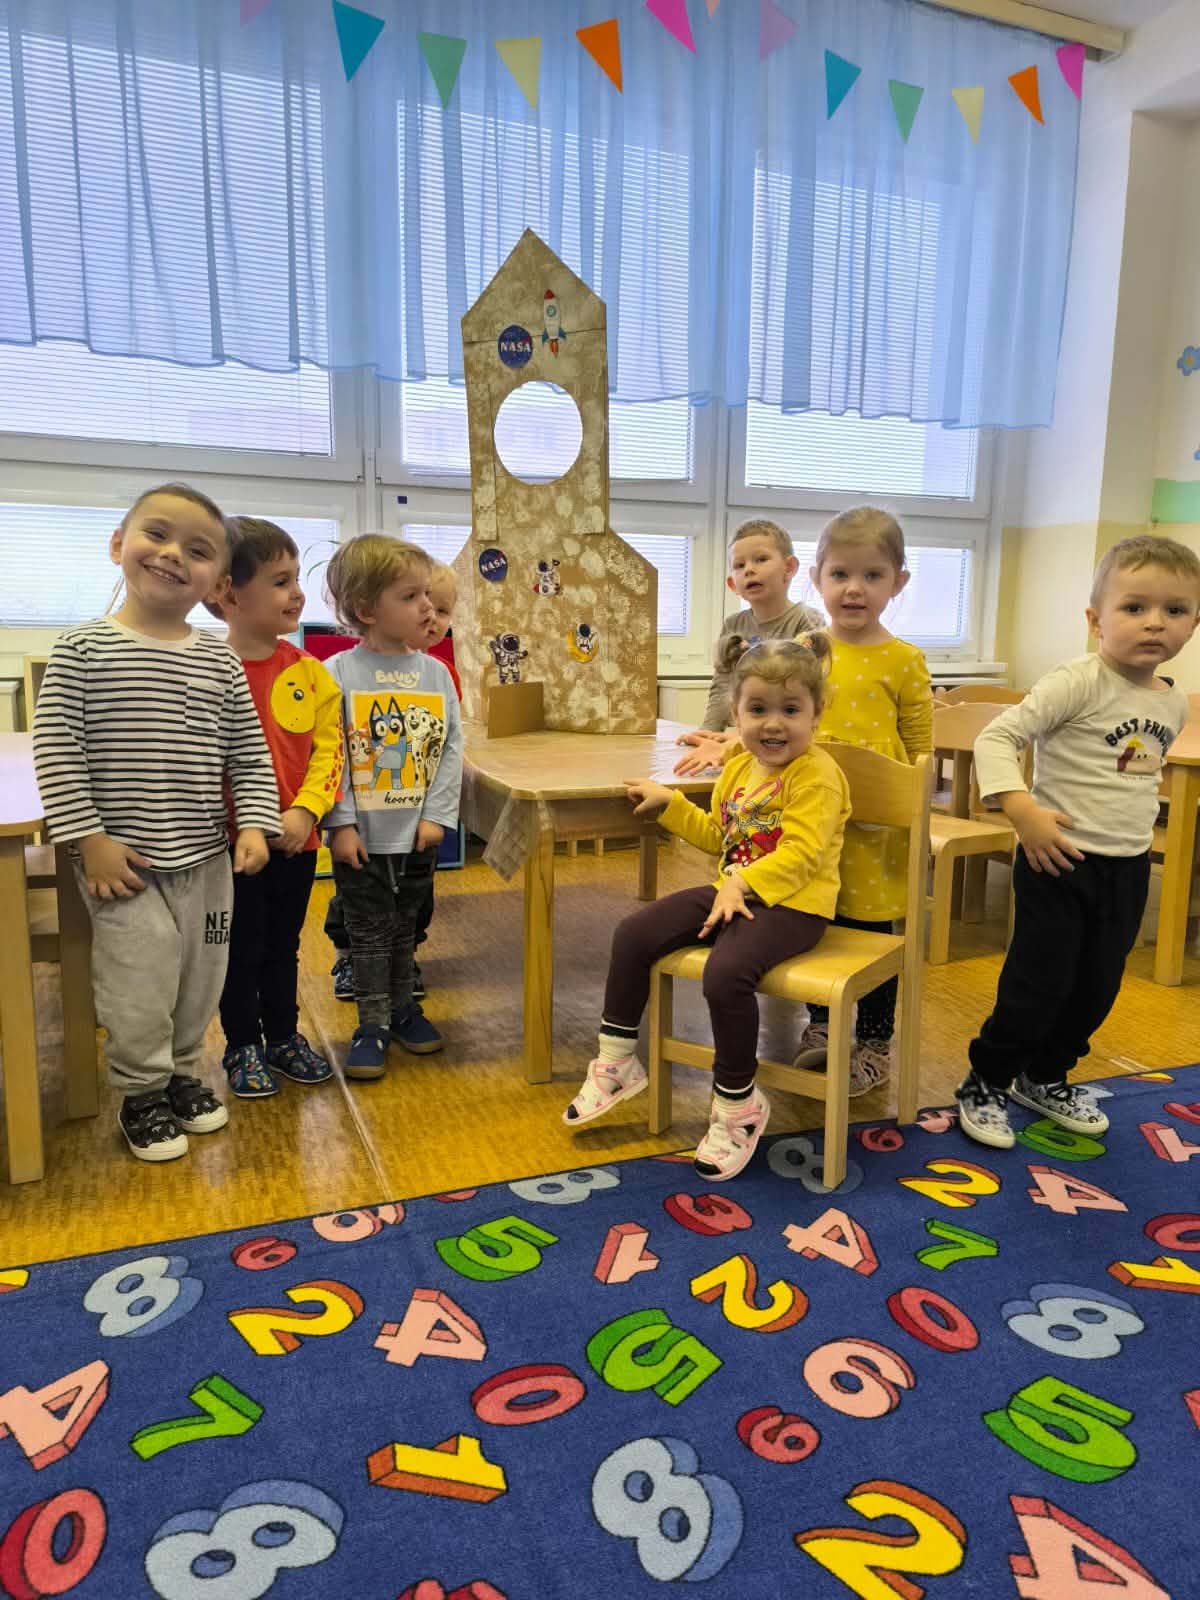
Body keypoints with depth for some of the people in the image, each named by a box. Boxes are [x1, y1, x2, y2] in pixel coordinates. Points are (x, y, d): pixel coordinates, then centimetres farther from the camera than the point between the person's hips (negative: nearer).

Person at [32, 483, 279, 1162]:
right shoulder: (83, 649, -6)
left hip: (206, 857, 4)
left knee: (200, 978, 15)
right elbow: (56, 750, -9)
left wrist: (254, 824, -5)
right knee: (139, 981, 1)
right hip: (123, 859, -3)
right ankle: (143, 1093, 24)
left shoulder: (221, 661, 3)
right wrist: (90, 837, -14)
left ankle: (182, 1073, 38)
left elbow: (250, 752, 5)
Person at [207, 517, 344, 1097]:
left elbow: (328, 748, -2)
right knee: (242, 950, 12)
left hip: (296, 839, 4)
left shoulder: (308, 671, -1)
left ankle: (283, 1036, 36)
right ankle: (242, 1046, 30)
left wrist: (305, 812, -14)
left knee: (283, 945, 19)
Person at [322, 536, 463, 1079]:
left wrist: (436, 814, -5)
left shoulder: (435, 673, 2)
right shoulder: (339, 674, -10)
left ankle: (402, 1006, 34)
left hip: (418, 834, 4)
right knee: (369, 932, 7)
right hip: (362, 836, -3)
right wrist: (341, 824, -14)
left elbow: (451, 749, 2)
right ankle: (372, 1021, 21)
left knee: (404, 927, 18)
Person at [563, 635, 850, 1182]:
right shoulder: (739, 768, 12)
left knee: (726, 972, -33)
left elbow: (799, 853, -23)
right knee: (633, 934, -2)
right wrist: (670, 803, 18)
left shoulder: (816, 774, -13)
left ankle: (738, 1102, -9)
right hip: (733, 891, 8)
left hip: (791, 904, -8)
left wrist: (743, 884, -33)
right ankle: (616, 1063, 11)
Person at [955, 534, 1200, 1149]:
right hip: (1059, 862, -7)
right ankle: (985, 1085, 20)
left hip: (1127, 868, 7)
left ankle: (1046, 1078, 38)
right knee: (1038, 984, -1)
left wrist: (1133, 823, 13)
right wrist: (1022, 811, -30)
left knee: (1097, 988, 17)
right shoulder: (1079, 684, -17)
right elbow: (995, 738, -21)